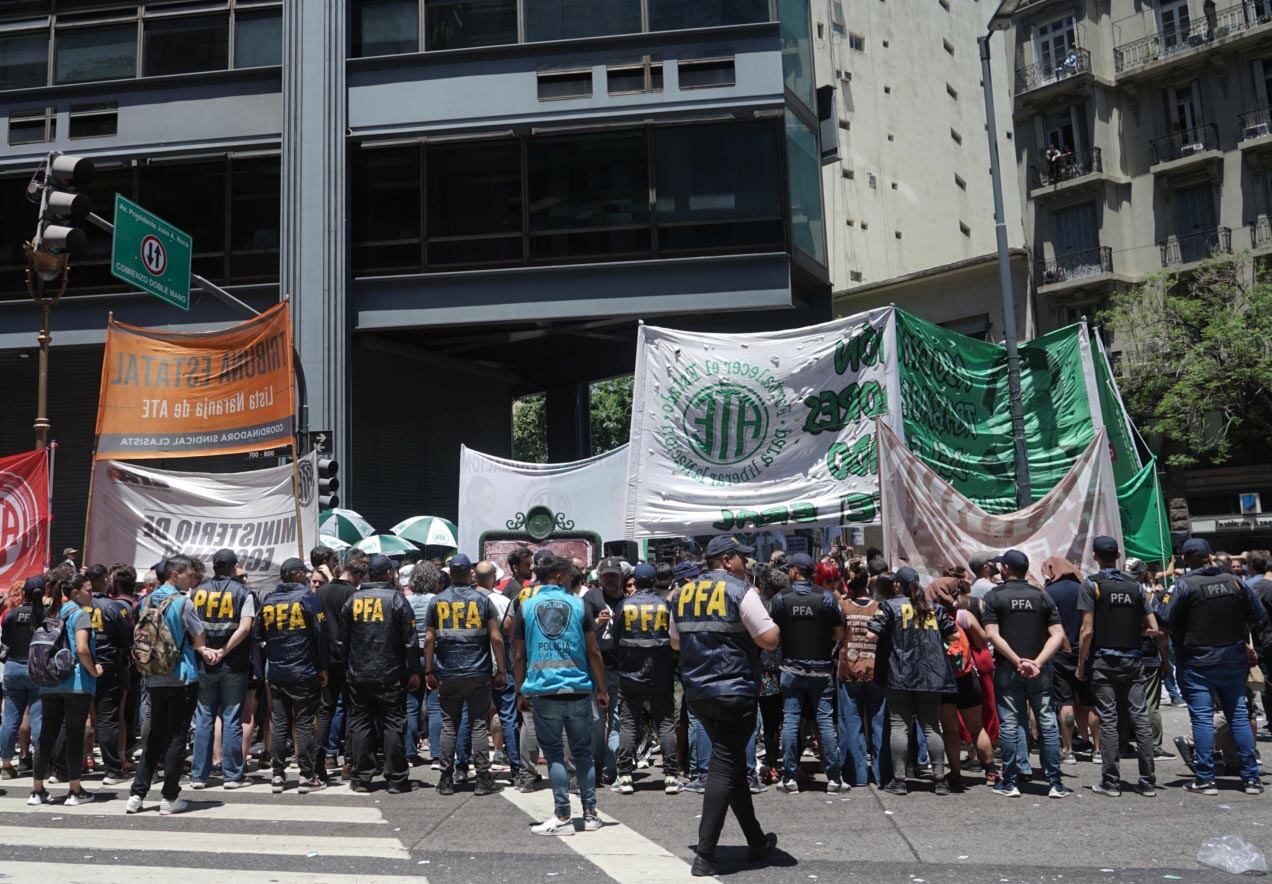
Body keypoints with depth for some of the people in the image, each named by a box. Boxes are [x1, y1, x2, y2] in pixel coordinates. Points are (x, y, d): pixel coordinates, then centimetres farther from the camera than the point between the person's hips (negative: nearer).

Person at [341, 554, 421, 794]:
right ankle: (396, 779, 4)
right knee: (393, 724, 2)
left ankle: (361, 778, 13)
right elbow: (410, 640, -7)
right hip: (391, 675, -3)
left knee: (360, 723, 10)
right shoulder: (396, 598, -6)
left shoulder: (353, 599, 5)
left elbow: (343, 639, 10)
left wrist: (347, 667, 19)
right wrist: (414, 672, -1)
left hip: (359, 675, 3)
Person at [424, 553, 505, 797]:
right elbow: (496, 638, -5)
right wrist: (500, 670, 2)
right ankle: (483, 779, 5)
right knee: (479, 725, 4)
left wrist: (429, 671, 8)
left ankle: (446, 780, 13)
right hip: (478, 674, -1)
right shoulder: (482, 600, -2)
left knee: (449, 726, 9)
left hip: (448, 675, 1)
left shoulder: (437, 602, 1)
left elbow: (430, 639, 1)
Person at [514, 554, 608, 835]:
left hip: (543, 691, -1)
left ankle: (563, 817, 4)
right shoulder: (579, 605, 2)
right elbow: (594, 652, 2)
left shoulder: (526, 606, 3)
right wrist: (601, 689, 9)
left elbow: (519, 656, 3)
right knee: (583, 753, 12)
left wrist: (520, 692, 12)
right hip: (578, 689, 1)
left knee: (554, 754, 6)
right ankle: (590, 815, 17)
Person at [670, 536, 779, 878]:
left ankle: (756, 841, 29)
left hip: (697, 692, 7)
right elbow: (771, 640, -12)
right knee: (724, 767, -2)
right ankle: (704, 855, -3)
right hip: (734, 691, -7)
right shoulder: (741, 591, -10)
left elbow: (675, 642, 19)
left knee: (734, 763, 17)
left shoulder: (685, 593, 10)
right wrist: (761, 610, 5)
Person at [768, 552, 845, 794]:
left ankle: (790, 778, 7)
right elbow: (839, 634, -2)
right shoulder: (826, 596, -5)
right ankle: (833, 777, 8)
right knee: (826, 721, 6)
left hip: (792, 668, 0)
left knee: (790, 721, 5)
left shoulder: (780, 599, -5)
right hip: (821, 668, 0)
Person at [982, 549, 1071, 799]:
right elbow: (1058, 635, -3)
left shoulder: (994, 596, -2)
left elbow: (992, 635, -12)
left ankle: (1009, 783, 7)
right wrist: (1037, 663, -10)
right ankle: (1055, 783, 10)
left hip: (1007, 669, -2)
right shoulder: (1042, 596, 6)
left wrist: (1018, 662, -13)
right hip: (1039, 672, 2)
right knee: (1047, 724, 7)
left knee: (1009, 724, 2)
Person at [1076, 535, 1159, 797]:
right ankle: (1148, 781, 9)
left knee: (1108, 720, 1)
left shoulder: (1092, 584, -6)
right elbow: (1153, 628, 4)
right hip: (1132, 660, 3)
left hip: (1104, 661, -3)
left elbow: (1087, 630, -11)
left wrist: (1081, 664, -3)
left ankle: (1111, 781, 3)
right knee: (1140, 717, 5)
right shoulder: (1134, 585, 5)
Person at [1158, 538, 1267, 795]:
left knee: (1202, 718, -1)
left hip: (1197, 664, -4)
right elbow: (1259, 618, 10)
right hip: (1233, 661, 4)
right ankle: (1251, 777, 14)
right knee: (1239, 715, 11)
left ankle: (1205, 779, 0)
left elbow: (1166, 619, -15)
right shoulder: (1234, 582, 2)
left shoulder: (1184, 585, -12)